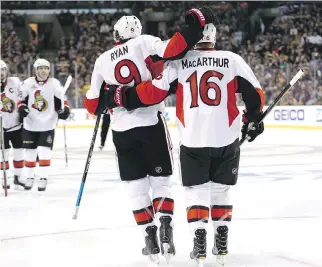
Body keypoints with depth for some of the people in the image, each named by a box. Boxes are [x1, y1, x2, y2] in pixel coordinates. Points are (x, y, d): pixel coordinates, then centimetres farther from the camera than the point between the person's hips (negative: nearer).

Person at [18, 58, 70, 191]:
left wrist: (64, 110, -18)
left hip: (48, 125, -2)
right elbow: (22, 99, 5)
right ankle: (30, 177, 25)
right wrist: (21, 108, -15)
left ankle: (43, 178, -1)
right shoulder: (28, 83, -3)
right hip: (30, 125, 2)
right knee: (30, 152, 10)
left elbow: (61, 100, 1)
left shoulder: (54, 84, -5)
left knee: (44, 152, -10)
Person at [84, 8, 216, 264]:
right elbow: (170, 51, -20)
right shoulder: (144, 43, 0)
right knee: (161, 180, 9)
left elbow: (94, 104, 12)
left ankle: (150, 236, 5)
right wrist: (195, 26, -15)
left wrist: (105, 104, 34)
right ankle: (166, 228, -7)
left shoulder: (102, 61, 10)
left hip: (122, 130, 2)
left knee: (136, 186, 11)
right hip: (151, 123, -2)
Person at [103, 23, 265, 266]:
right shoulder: (232, 60, -1)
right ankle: (222, 244, 17)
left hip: (193, 140, -1)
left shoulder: (178, 62, -3)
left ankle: (200, 244, 1)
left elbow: (154, 92, -5)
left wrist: (122, 96, 7)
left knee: (196, 191, 10)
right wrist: (253, 120, 18)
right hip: (227, 139, 1)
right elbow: (255, 93, 1)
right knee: (221, 190, 16)